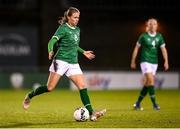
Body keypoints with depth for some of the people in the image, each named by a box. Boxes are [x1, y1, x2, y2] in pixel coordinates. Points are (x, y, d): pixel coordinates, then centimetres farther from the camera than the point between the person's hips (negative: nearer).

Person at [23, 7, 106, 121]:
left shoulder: (77, 30, 15)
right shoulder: (63, 29, -6)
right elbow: (52, 42, -16)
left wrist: (83, 52, 29)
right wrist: (51, 52, -35)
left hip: (73, 63, 6)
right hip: (61, 61, -6)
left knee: (82, 86, -8)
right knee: (50, 88, -8)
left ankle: (91, 113, -12)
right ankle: (30, 96, 17)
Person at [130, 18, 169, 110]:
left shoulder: (159, 37, 6)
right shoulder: (143, 36, -5)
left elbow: (163, 49, 6)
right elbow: (136, 48, 3)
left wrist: (166, 61, -6)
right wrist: (133, 61, 4)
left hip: (154, 62, 5)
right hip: (145, 61, -5)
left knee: (147, 84, 6)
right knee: (151, 80, -17)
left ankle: (138, 103, 18)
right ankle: (154, 104, -14)